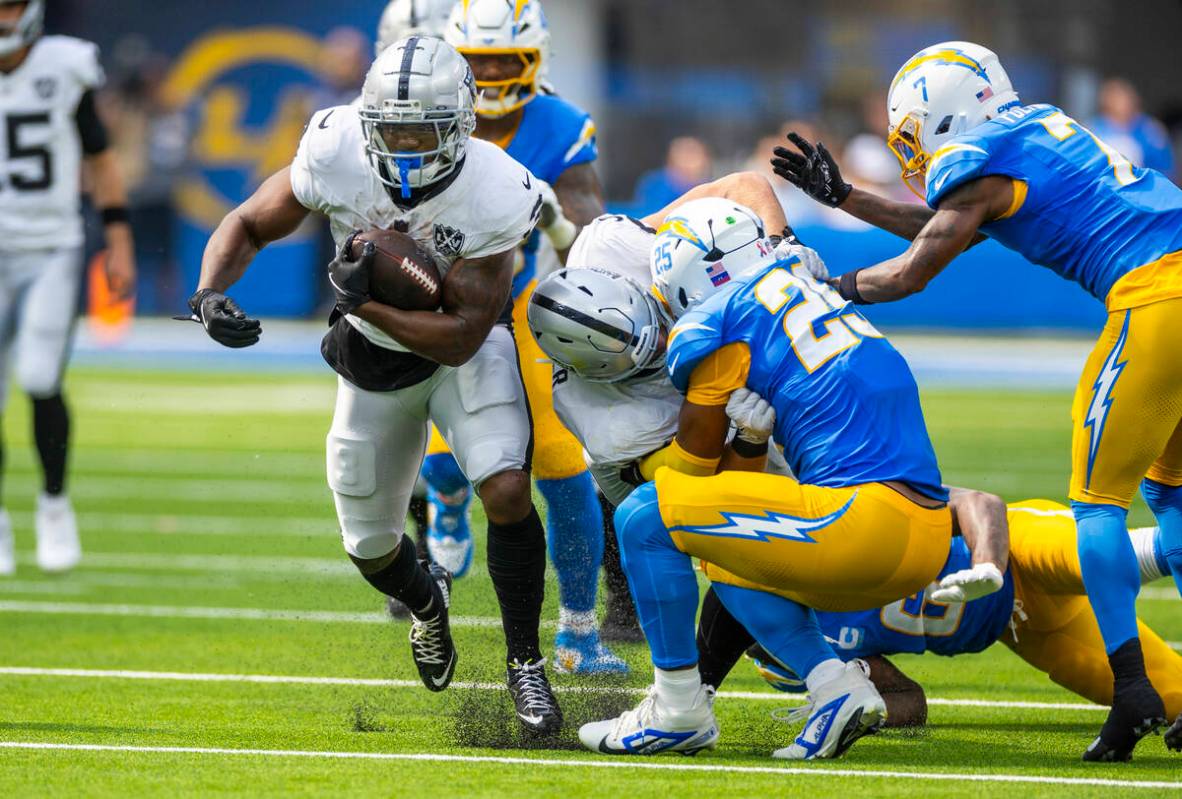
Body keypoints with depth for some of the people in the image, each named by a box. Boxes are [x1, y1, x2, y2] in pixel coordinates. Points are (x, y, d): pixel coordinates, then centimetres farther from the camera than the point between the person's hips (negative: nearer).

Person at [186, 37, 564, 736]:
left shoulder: (494, 195, -32)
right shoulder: (337, 154, -27)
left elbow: (461, 336, -28)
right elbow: (248, 226, -11)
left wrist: (364, 301, -35)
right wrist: (212, 293, -30)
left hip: (464, 350, -3)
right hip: (373, 361, 3)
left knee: (506, 491, -26)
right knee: (371, 548, 12)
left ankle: (525, 662, -6)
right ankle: (426, 601, 50)